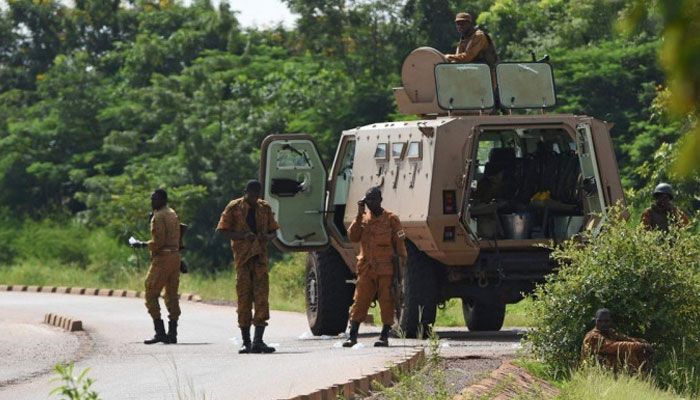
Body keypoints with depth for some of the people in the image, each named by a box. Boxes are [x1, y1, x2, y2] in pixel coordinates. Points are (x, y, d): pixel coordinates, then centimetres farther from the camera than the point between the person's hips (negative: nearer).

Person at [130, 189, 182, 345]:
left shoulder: (159, 216, -11)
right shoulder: (173, 214, 16)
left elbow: (158, 242, -17)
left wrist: (142, 244, -4)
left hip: (162, 258, -9)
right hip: (175, 256, 9)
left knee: (151, 294, -5)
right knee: (172, 296, 9)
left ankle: (160, 332, -13)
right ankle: (172, 333, 7)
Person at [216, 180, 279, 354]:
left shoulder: (265, 208, 12)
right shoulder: (234, 208, 2)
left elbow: (273, 231, 18)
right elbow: (223, 231, -2)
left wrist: (268, 237, -6)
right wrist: (243, 236, -17)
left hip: (260, 256, 2)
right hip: (242, 256, -2)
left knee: (261, 296, -8)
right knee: (244, 297, 0)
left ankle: (258, 341, -10)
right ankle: (246, 342, 7)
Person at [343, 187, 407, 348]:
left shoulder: (391, 219, 2)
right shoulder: (363, 219, 13)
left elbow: (399, 242, 2)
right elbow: (353, 237, 0)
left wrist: (401, 262, -4)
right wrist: (359, 215, -4)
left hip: (386, 269, -3)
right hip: (366, 268, 3)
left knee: (386, 302, -3)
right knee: (359, 302, 1)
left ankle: (384, 336, 2)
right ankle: (352, 336, 3)